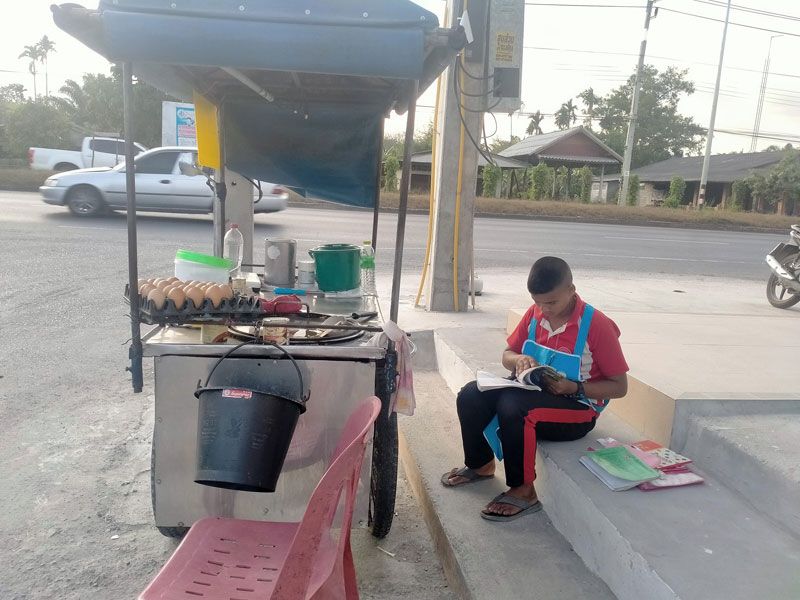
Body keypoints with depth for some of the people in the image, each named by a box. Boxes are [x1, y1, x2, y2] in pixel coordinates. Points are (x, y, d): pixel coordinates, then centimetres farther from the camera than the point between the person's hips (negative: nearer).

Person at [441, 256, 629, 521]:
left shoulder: (596, 325, -17)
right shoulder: (535, 313, -1)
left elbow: (619, 387, -11)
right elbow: (507, 354, 11)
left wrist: (574, 388, -24)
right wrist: (519, 360, -13)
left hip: (577, 408, -6)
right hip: (533, 390, 6)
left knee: (512, 406, -34)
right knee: (470, 396, -14)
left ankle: (523, 491, -15)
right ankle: (481, 464, 12)